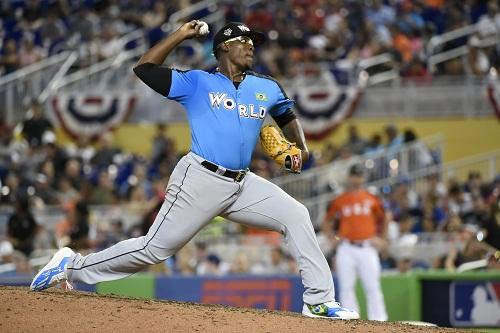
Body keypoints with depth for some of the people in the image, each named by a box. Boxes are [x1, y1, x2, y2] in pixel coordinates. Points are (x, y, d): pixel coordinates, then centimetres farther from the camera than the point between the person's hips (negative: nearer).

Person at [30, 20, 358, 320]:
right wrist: (181, 35, -2)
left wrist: (301, 146, 11)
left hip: (243, 184, 5)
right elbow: (144, 68, -2)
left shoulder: (267, 88, 14)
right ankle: (73, 265, 8)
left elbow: (289, 117, 30)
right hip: (201, 181, -5)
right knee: (155, 248, -6)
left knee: (296, 215, -7)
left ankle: (319, 301, -5)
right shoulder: (196, 83, 1)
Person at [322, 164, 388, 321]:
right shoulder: (339, 201, 9)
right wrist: (335, 238, 2)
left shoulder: (372, 199, 10)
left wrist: (379, 239, 7)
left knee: (373, 287, -6)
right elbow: (326, 223, 16)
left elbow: (382, 221, 20)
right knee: (346, 288, 0)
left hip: (367, 248, -1)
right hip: (346, 249, 1)